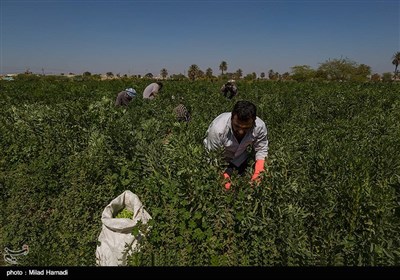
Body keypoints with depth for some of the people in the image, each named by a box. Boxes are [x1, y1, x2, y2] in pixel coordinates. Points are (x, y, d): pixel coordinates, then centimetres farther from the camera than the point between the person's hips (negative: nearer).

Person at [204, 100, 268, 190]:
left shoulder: (260, 126, -31)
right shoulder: (217, 129, -40)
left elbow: (261, 150, -17)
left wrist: (257, 173, -29)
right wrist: (223, 177, -39)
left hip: (240, 158, 3)